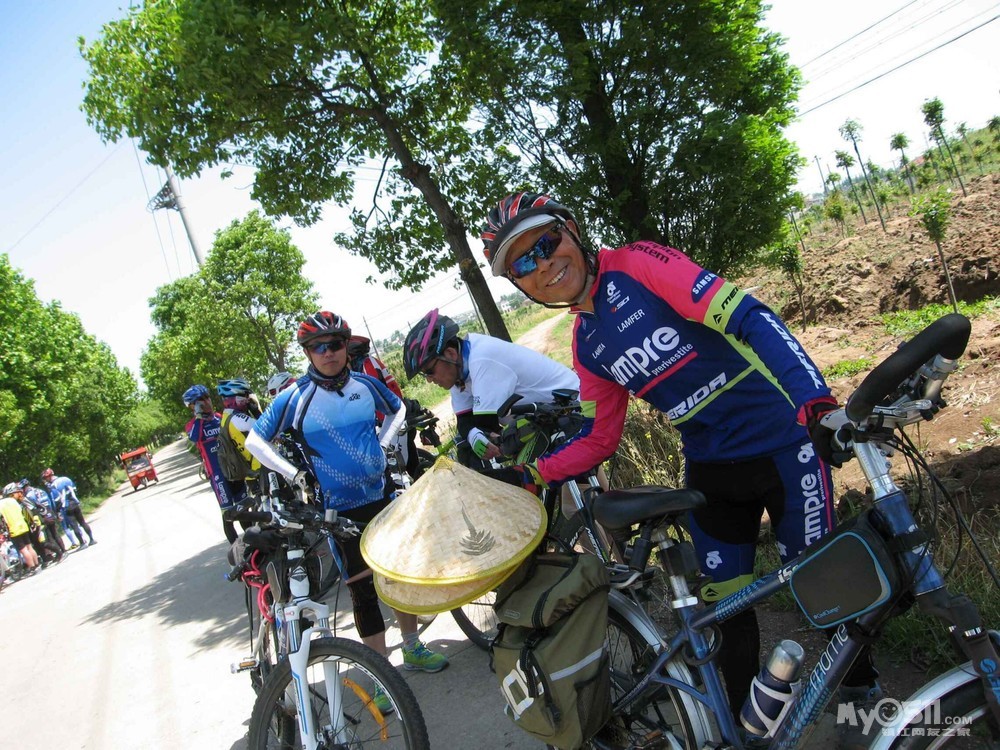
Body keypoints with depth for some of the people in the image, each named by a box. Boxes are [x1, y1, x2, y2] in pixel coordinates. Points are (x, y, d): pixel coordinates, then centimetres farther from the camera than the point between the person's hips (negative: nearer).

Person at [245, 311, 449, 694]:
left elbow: (398, 409, 18)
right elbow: (255, 440, -1)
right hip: (340, 510, -3)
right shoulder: (295, 398, -11)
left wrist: (381, 444, 5)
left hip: (382, 497, 4)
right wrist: (291, 472, -10)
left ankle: (413, 647, 35)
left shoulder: (366, 384, -2)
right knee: (363, 590, 2)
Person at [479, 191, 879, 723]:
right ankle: (746, 722, 31)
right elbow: (598, 439, 9)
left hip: (783, 443, -5)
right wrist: (530, 475, -1)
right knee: (724, 605, 9)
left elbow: (749, 318, -24)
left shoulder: (638, 265, -15)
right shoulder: (586, 345, 3)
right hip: (710, 469, 5)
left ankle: (866, 694, 36)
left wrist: (815, 398, -36)